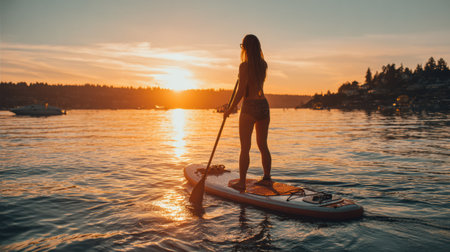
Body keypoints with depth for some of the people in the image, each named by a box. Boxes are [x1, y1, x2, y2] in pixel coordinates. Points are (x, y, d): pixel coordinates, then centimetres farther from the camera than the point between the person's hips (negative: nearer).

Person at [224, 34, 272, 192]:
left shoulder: (244, 66, -13)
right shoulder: (263, 64, 7)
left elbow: (241, 91, -17)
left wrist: (230, 109, -7)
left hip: (249, 108, -6)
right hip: (264, 105, 7)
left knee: (245, 147, 0)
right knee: (263, 145, 14)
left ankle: (241, 183, 5)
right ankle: (267, 178, 22)